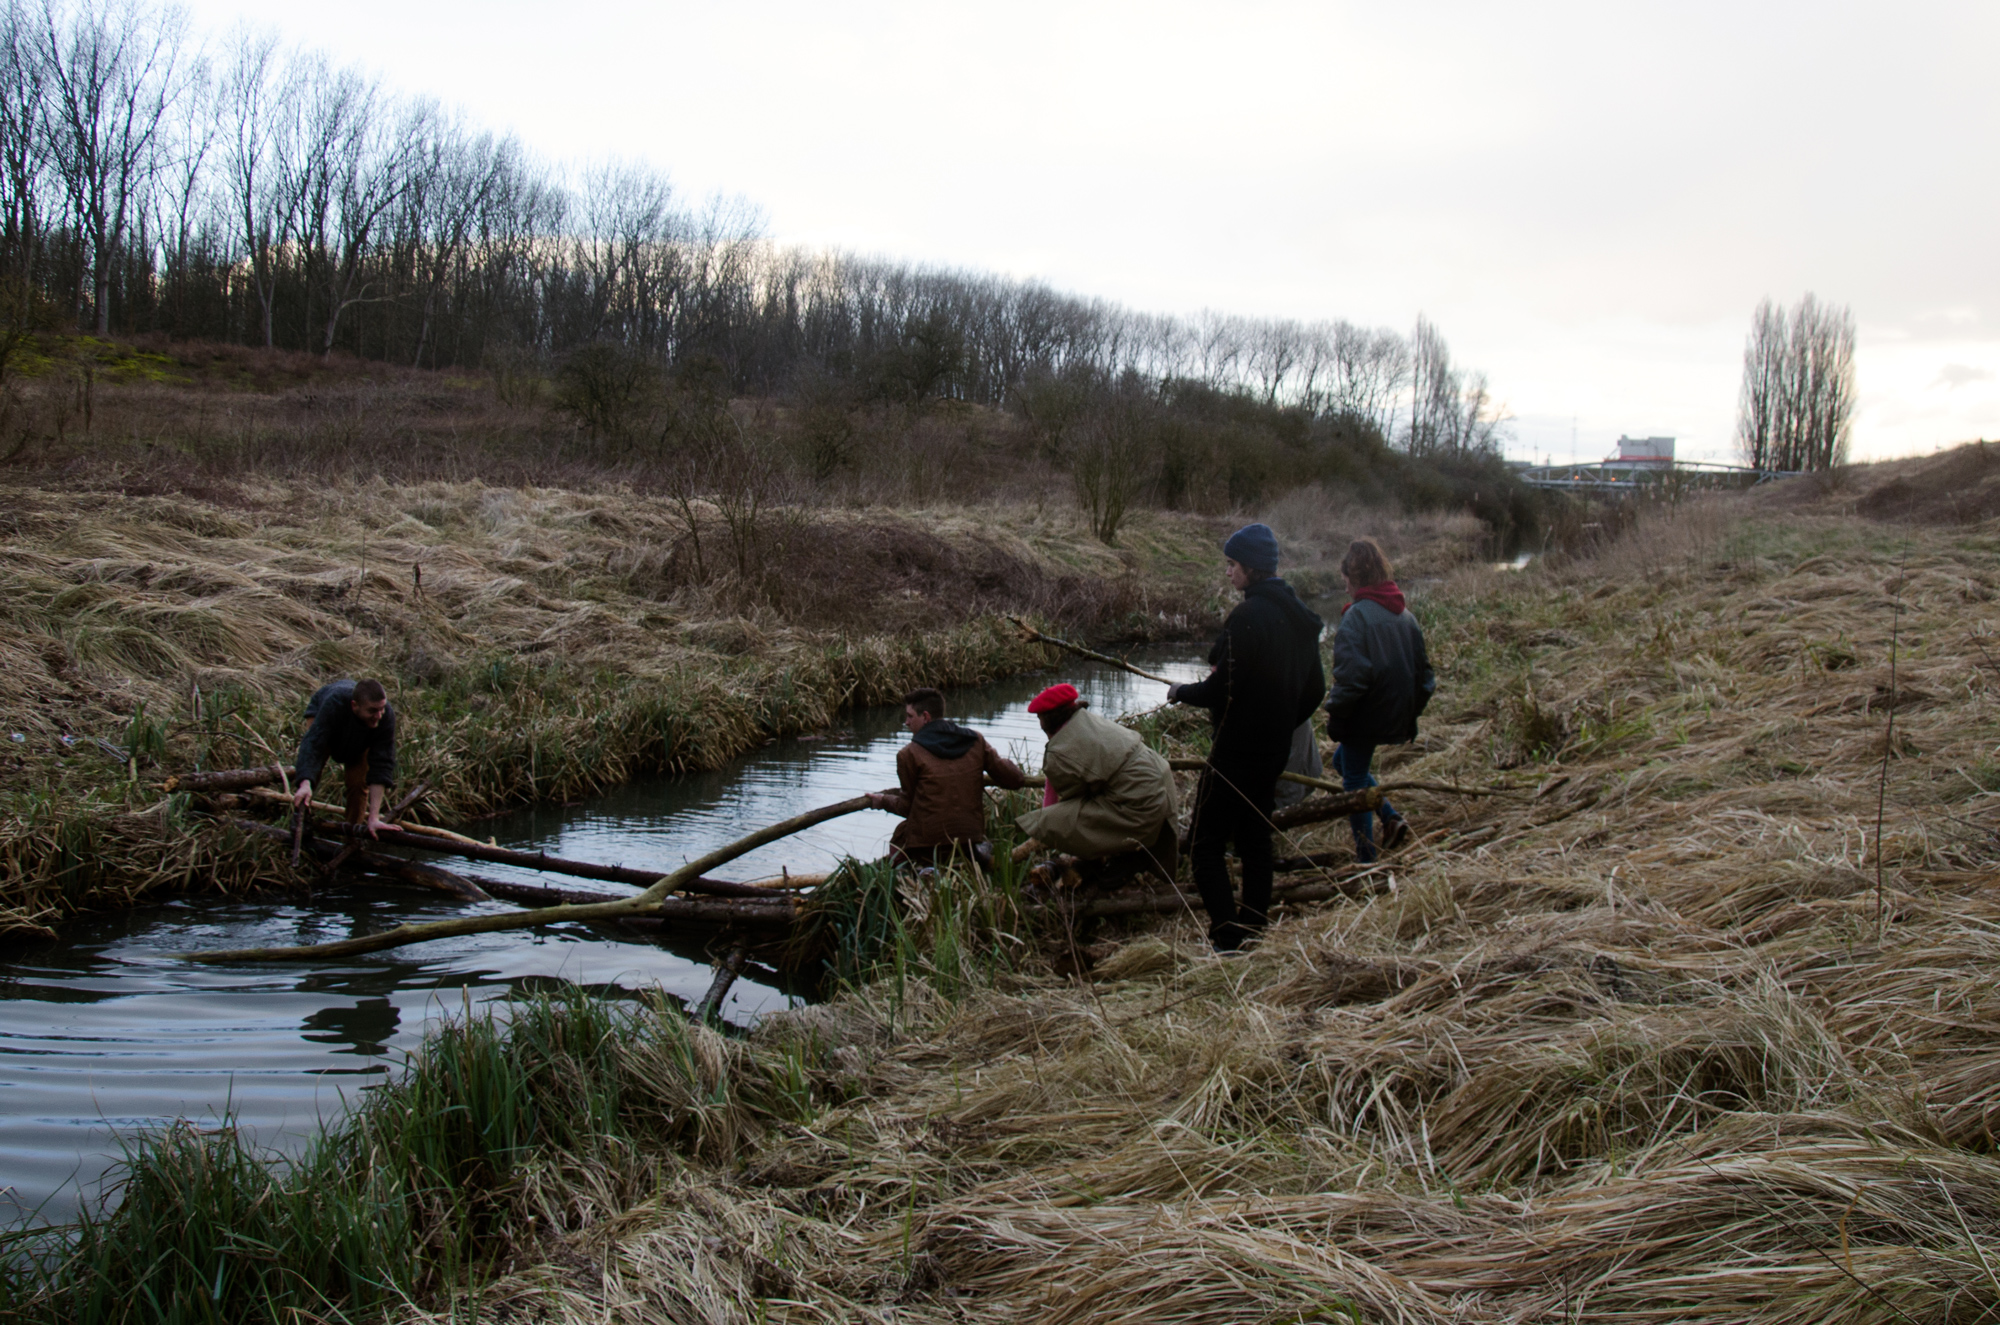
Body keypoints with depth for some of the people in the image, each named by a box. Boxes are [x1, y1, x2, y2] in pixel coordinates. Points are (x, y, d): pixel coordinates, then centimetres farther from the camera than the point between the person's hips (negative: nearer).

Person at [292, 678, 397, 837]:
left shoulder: (386, 716, -39)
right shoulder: (334, 703, -46)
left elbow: (381, 765, -39)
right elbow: (313, 742, -51)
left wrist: (374, 817, -44)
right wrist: (305, 784, -68)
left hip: (360, 739, 1)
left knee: (359, 783, -12)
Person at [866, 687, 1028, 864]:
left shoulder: (908, 754, -6)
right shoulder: (975, 741, 5)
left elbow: (907, 806, 3)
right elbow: (1014, 780, 6)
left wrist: (883, 801, 24)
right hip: (971, 837, 5)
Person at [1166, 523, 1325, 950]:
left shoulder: (1247, 617, -20)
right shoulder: (1302, 616, 9)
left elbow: (1221, 690, -21)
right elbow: (1315, 690, 14)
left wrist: (1180, 692, -3)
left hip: (1238, 748, -9)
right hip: (1276, 750, 9)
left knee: (1205, 843, -4)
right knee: (1255, 838, 18)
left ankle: (1228, 940, -10)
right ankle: (1254, 929, 23)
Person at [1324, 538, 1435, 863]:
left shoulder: (1357, 616, -17)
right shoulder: (1404, 614, 5)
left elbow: (1351, 676, -22)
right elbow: (1423, 669, 11)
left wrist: (1335, 715, -11)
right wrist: (1412, 709, 19)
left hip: (1366, 714, -7)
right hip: (1397, 715, 7)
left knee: (1354, 782, 7)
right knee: (1344, 761, 26)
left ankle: (1366, 859, 12)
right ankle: (1391, 818, 15)